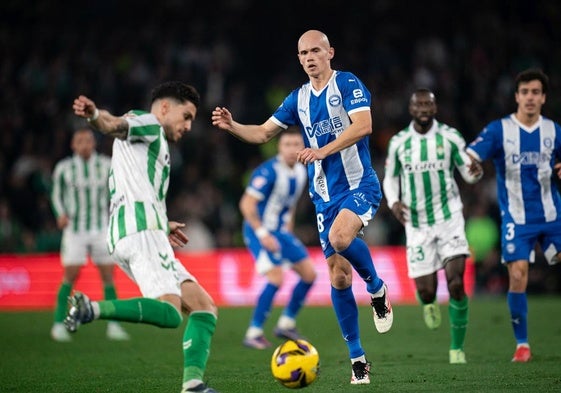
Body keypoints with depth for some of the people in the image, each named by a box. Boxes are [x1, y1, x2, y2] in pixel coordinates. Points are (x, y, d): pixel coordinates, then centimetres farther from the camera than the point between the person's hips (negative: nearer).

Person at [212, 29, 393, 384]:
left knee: (340, 237, -34)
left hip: (360, 184, -6)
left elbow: (363, 125, -19)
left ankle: (378, 289, -5)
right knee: (338, 275, 1)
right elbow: (263, 132, 14)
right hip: (326, 194, 6)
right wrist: (233, 126, -5)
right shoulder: (299, 98, 12)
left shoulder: (348, 84, -5)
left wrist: (322, 151, -25)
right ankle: (358, 359, 8)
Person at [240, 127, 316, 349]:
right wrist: (263, 234, -25)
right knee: (276, 278, -22)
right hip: (260, 231, -9)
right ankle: (254, 333, -13)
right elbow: (247, 205, -22)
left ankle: (286, 324, 20)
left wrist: (288, 231, 15)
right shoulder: (269, 172, -21)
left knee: (309, 275, 7)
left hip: (281, 232, 9)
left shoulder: (300, 172, 5)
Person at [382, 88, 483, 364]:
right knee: (426, 291, -3)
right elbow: (389, 178, 13)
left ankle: (457, 349, -1)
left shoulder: (450, 137, -2)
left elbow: (468, 173, 3)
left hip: (449, 218, -1)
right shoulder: (398, 142, 1)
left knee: (456, 284, -15)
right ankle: (429, 303, 38)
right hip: (417, 224, 1)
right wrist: (394, 202, -7)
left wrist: (475, 172, -21)